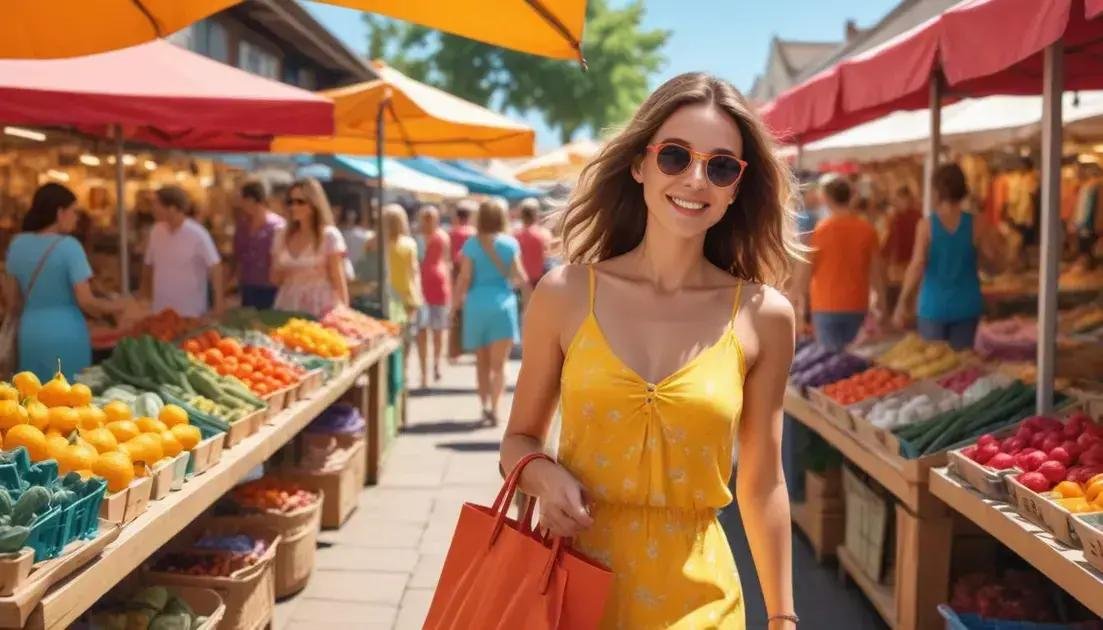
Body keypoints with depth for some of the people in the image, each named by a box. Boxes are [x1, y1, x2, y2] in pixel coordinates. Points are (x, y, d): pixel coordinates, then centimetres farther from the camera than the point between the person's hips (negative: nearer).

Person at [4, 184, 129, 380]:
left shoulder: (17, 244, 3)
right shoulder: (68, 246, -13)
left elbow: (10, 299, 10)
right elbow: (85, 302, -15)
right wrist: (114, 307, 3)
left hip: (30, 333, 5)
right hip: (66, 335, -5)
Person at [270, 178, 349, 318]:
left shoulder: (330, 236, -4)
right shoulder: (282, 236, 11)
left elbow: (339, 281, -6)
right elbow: (275, 279, 18)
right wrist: (281, 273, -4)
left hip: (320, 311, -4)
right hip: (287, 309, 5)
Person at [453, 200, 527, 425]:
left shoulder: (471, 244, -2)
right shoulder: (510, 243, -1)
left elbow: (465, 277, -6)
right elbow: (519, 276, -1)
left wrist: (456, 300, 5)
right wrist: (528, 292, 17)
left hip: (476, 305, 1)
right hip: (502, 305, -1)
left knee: (482, 362, 17)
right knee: (498, 364, 2)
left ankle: (485, 406, 15)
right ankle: (494, 407, -11)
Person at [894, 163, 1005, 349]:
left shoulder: (926, 225, -9)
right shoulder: (976, 225, -4)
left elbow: (917, 266, -12)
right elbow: (996, 260, 2)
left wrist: (903, 303, -6)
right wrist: (994, 240, 22)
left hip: (934, 306, -2)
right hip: (966, 305, 2)